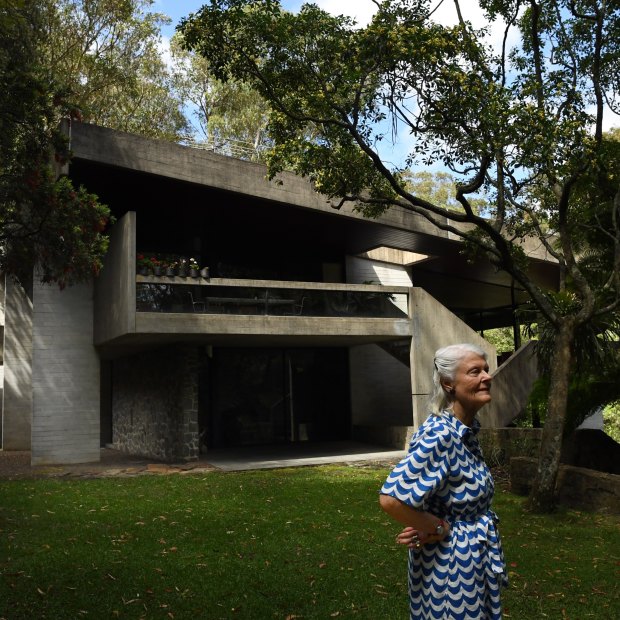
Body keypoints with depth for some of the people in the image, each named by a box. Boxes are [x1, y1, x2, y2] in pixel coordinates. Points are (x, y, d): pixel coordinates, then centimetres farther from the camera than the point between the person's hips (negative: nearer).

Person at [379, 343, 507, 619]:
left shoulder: (467, 430, 1)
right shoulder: (439, 434, -27)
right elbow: (392, 498, -33)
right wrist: (440, 529, -19)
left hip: (474, 554, 9)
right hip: (450, 558, -8)